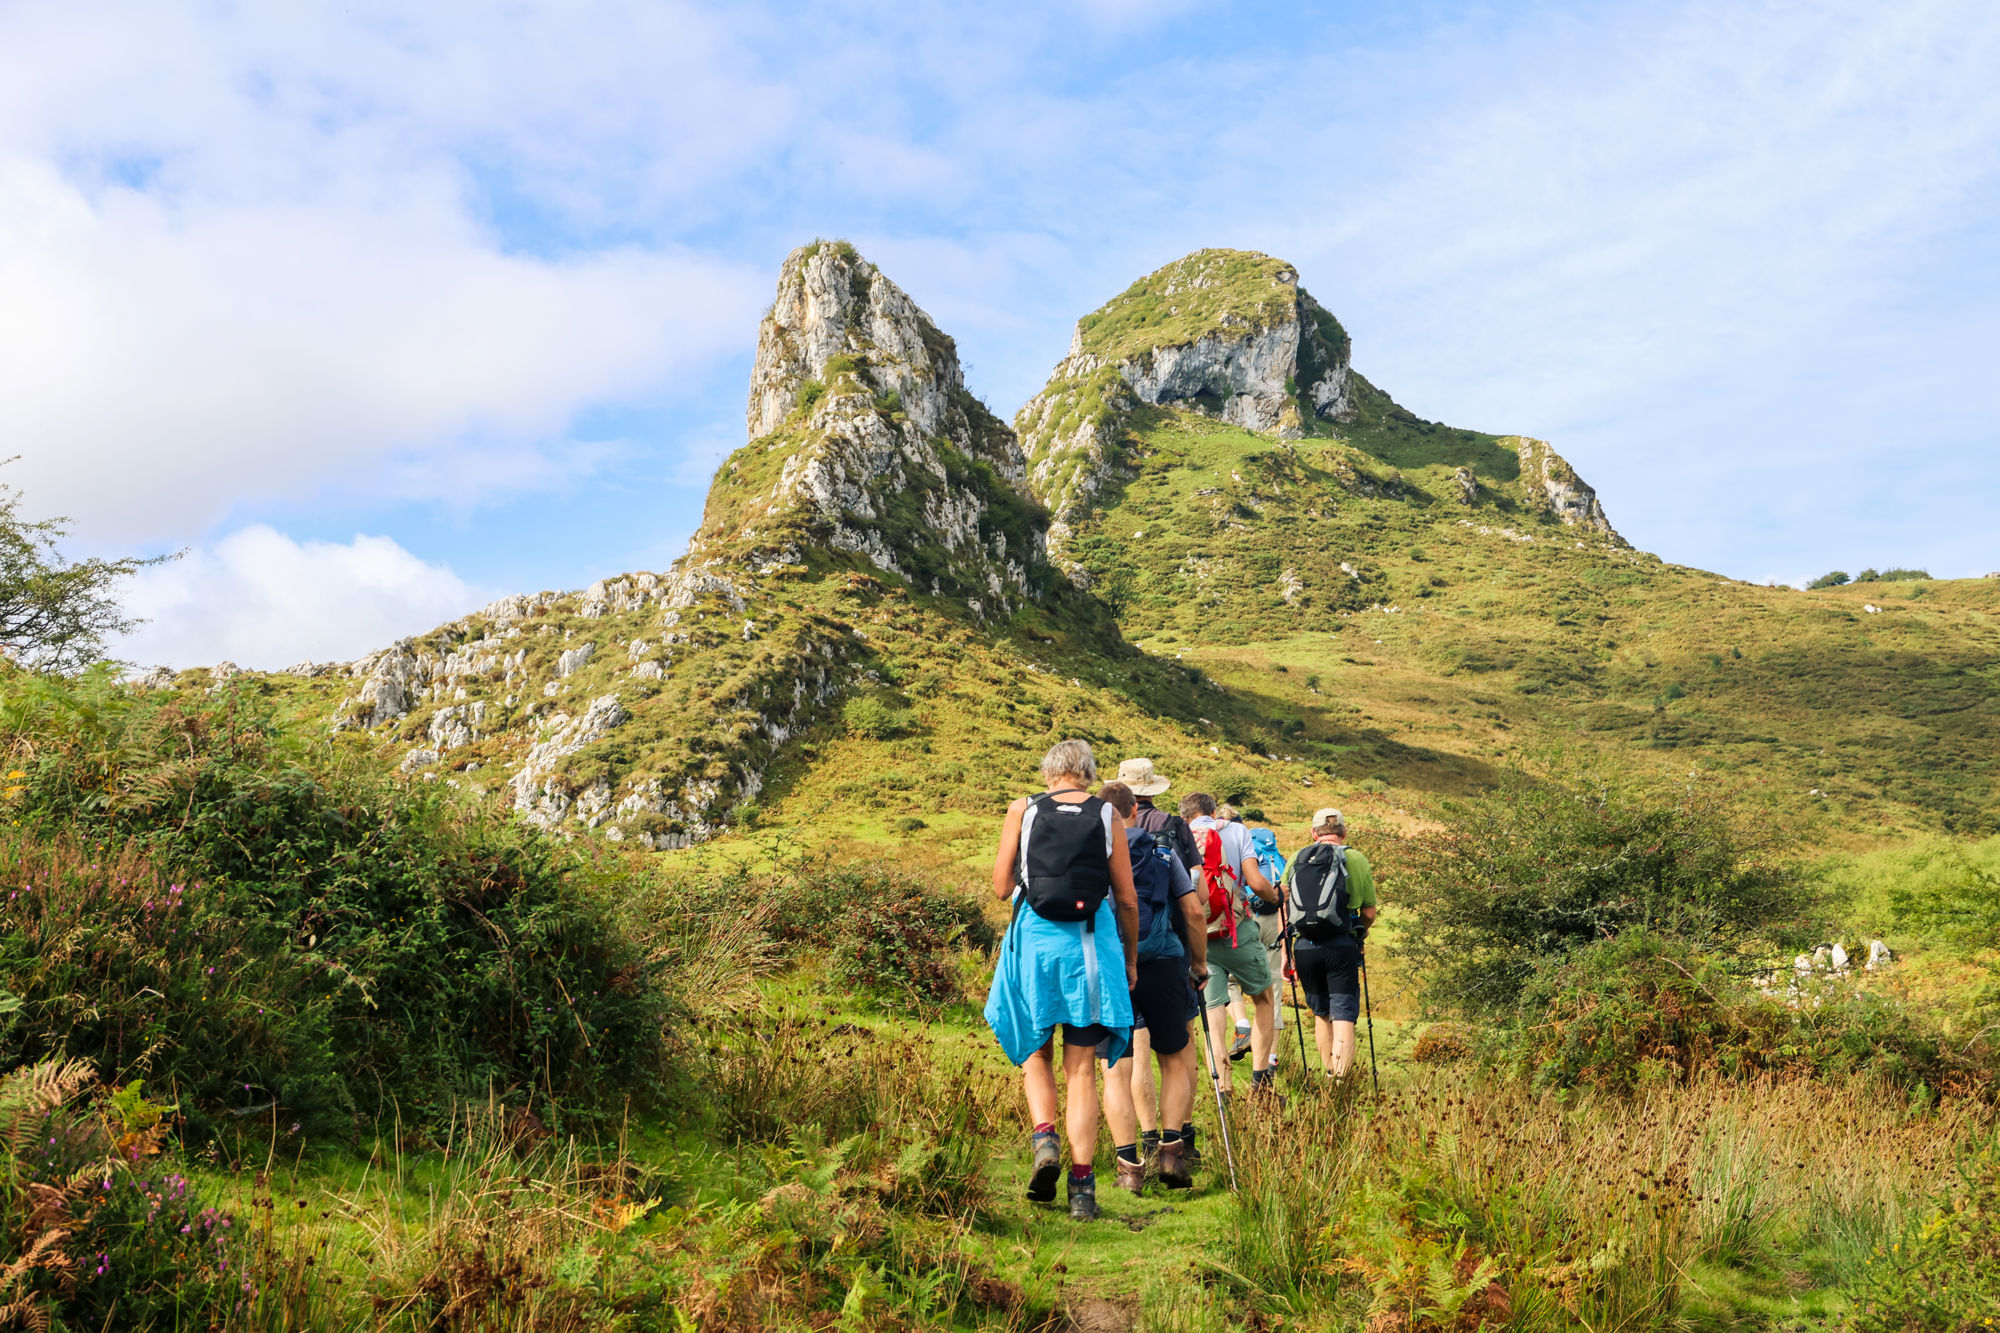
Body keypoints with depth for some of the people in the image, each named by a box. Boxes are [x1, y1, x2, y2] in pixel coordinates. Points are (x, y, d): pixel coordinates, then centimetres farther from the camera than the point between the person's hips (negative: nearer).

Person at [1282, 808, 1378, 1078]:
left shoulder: (1296, 860, 9)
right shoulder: (1356, 860, 3)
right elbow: (1369, 914, 4)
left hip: (1304, 946, 3)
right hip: (1341, 947, -3)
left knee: (1321, 1013, 19)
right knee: (1343, 1015, -2)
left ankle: (1330, 1075, 29)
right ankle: (1340, 1080, -13)